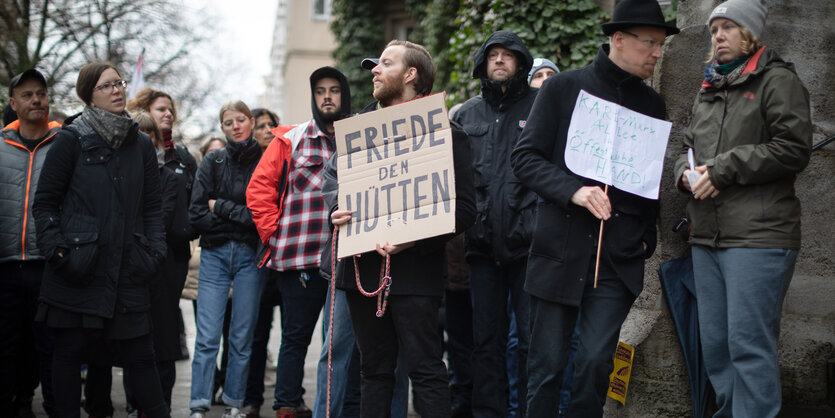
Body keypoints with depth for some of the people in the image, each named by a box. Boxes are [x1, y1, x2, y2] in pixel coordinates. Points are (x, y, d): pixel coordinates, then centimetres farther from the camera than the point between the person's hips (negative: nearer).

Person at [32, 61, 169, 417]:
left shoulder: (141, 145, 11)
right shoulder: (72, 139, -1)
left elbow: (151, 207, 16)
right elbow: (44, 202, -1)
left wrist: (154, 250, 4)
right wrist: (57, 250, -10)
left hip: (127, 271, 3)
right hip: (79, 268, -3)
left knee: (139, 353, 1)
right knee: (71, 351, 5)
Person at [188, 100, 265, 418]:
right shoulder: (213, 161, 6)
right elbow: (196, 214, -2)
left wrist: (221, 207, -6)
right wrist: (242, 218, -8)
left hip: (250, 256, 0)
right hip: (214, 255, 0)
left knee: (242, 336, 4)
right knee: (207, 336, -5)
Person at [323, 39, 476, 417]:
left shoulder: (445, 134, -4)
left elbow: (464, 209, -9)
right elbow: (332, 173, 23)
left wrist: (413, 240, -21)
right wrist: (335, 210, 1)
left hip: (413, 272, -6)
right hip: (362, 266, 6)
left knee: (425, 371, -5)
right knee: (374, 368, 12)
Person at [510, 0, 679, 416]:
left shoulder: (652, 104, 14)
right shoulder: (563, 88, 2)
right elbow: (524, 157, -2)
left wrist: (646, 237, 7)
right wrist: (574, 190, -16)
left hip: (620, 257, 3)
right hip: (561, 249, -2)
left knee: (596, 364, -4)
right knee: (546, 365, 0)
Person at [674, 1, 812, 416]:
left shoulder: (777, 80, -1)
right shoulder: (709, 91, 21)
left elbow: (793, 148, -11)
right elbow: (688, 147, 26)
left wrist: (723, 170, -12)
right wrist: (686, 172, 2)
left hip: (758, 236, -7)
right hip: (707, 237, 8)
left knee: (749, 344, -10)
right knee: (714, 344, 10)